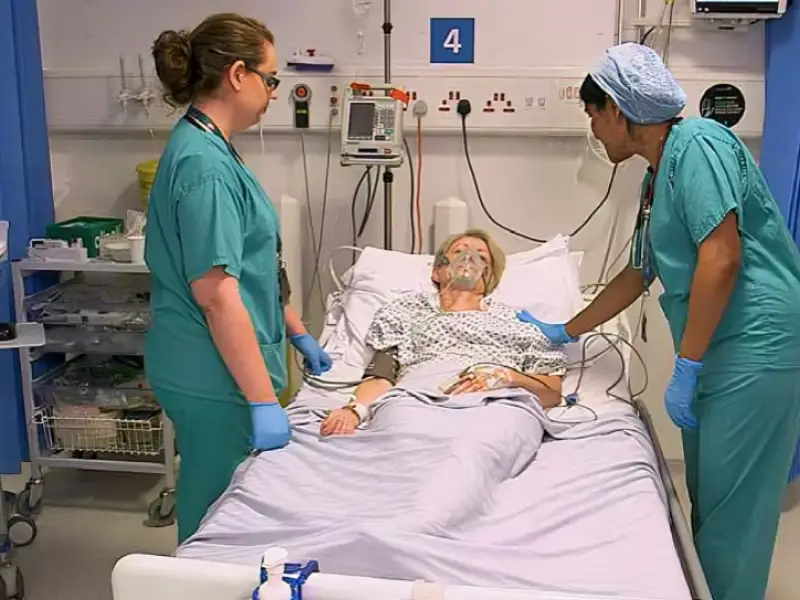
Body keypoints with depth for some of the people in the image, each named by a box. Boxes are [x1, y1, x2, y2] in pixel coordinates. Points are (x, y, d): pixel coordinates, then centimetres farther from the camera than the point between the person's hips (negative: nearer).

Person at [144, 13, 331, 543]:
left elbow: (257, 265, 17)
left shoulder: (212, 150, 11)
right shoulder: (204, 165, -21)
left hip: (217, 372, 10)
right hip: (216, 378, -10)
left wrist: (298, 332, 20)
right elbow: (217, 296, -25)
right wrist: (263, 400, -23)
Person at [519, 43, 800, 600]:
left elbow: (721, 258, -21)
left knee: (731, 506, 0)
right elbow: (638, 275, 24)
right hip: (718, 350, 9)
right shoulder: (657, 176, 16)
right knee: (707, 497, 17)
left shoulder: (697, 142, -12)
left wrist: (685, 367, -18)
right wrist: (563, 332, 29)